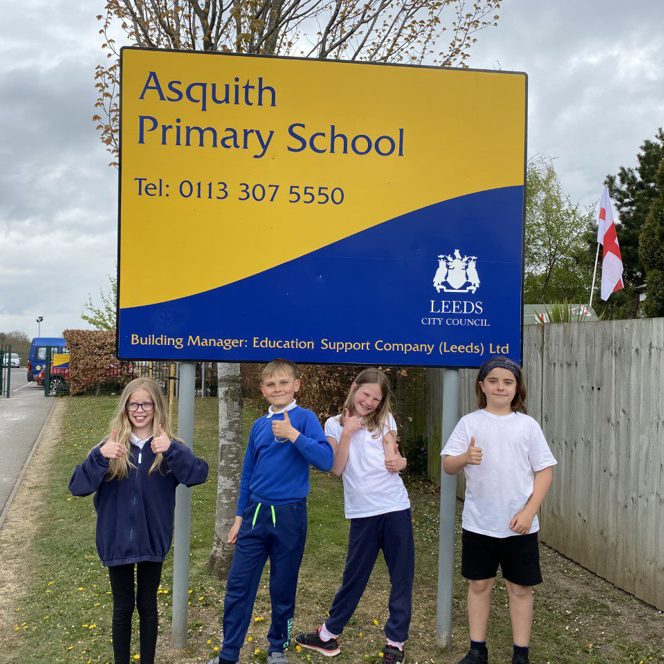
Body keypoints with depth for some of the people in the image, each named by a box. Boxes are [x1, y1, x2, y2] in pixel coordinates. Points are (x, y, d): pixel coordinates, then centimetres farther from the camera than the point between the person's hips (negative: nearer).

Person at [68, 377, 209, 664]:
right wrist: (99, 457, -31)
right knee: (123, 606, 14)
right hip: (117, 541, 0)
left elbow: (199, 474, -20)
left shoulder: (167, 447, -5)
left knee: (148, 605, 15)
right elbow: (77, 486, -15)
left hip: (152, 541, 0)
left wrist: (172, 451, -34)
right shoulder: (110, 446, -6)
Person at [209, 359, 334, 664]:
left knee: (283, 588, 10)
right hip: (256, 513, 4)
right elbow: (247, 474, 14)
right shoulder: (258, 425, 9)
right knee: (238, 585, 3)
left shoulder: (304, 417, -7)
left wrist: (293, 434, -27)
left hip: (289, 515, -4)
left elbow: (325, 460, -20)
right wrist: (239, 517, 14)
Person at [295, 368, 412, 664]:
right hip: (363, 513, -1)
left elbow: (392, 462, -1)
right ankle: (329, 634, 24)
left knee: (401, 576, 4)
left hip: (395, 508, 1)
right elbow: (337, 468, -6)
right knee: (354, 575, 7)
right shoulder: (335, 425, 6)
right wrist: (347, 432, -10)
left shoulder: (385, 421, 6)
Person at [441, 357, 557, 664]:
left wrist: (529, 512, -10)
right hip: (478, 522, 1)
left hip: (518, 524, 0)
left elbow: (545, 471, 0)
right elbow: (448, 465, -2)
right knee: (479, 584, 11)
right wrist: (466, 458, -24)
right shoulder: (469, 422, 0)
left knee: (520, 587, 8)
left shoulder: (528, 425, -1)